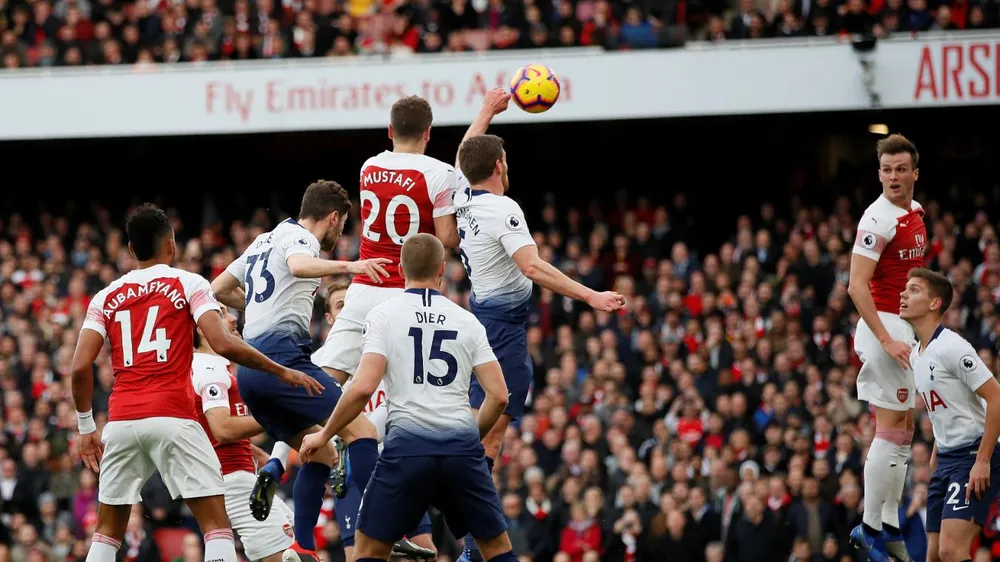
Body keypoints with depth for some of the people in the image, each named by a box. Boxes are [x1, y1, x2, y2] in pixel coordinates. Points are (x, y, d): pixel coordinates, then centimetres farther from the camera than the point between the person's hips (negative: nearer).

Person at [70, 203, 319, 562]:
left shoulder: (106, 298, 13)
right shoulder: (188, 284, 4)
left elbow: (81, 368, 5)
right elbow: (222, 344, -9)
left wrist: (86, 428, 16)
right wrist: (282, 372, 0)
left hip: (121, 421, 4)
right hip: (172, 418, -4)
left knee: (108, 531, 15)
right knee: (216, 522, -1)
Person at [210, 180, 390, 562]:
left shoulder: (263, 241, 25)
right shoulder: (299, 237, 0)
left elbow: (220, 289, 34)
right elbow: (299, 265, -26)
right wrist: (347, 267, -40)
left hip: (250, 366, 9)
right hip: (281, 354, -9)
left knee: (320, 455, 16)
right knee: (361, 430, -14)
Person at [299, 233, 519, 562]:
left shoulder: (383, 315, 3)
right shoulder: (467, 321, 11)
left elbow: (363, 388, -9)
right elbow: (499, 396, 7)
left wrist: (324, 435, 4)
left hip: (408, 443, -2)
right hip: (462, 447, 2)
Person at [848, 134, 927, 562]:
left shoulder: (915, 212, 10)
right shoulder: (878, 219, -18)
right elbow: (857, 286, -23)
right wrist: (886, 340, -26)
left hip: (905, 329, 9)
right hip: (885, 326, -9)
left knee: (903, 429, 11)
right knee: (891, 429, -9)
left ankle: (889, 526, 16)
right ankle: (871, 527, -6)